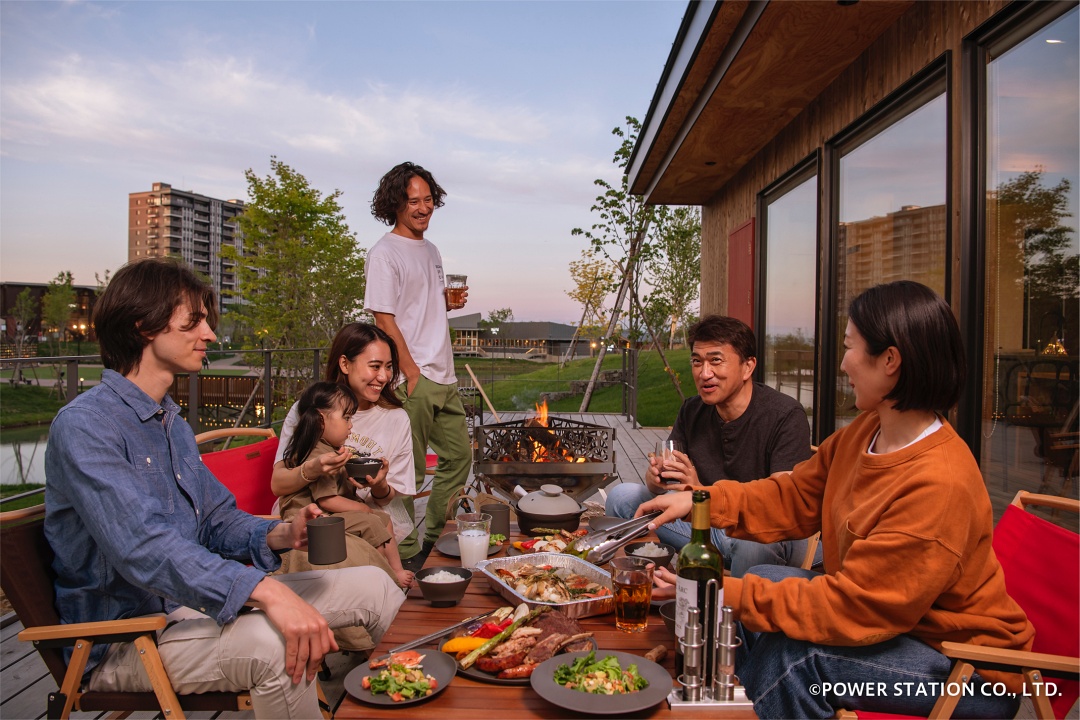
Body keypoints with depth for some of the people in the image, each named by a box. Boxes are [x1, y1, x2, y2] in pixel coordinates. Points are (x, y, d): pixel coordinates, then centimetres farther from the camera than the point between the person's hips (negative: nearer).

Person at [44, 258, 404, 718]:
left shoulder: (173, 424, 14)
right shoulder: (83, 425, -17)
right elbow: (141, 546, -31)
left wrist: (281, 535, -7)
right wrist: (265, 591, -43)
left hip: (197, 603, 9)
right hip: (127, 636, -8)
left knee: (373, 587, 0)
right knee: (273, 645, -37)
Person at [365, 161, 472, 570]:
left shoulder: (431, 250, 17)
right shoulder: (385, 253, -8)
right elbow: (384, 319, -14)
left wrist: (450, 301, 5)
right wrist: (412, 374, -17)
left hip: (443, 378, 9)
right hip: (411, 382, -9)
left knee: (459, 455, 15)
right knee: (408, 472, -3)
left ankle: (435, 539, 29)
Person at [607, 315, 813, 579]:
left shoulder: (785, 415, -17)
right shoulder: (692, 411, 1)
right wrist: (656, 477, -24)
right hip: (710, 527, 5)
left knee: (754, 536, -39)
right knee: (622, 496, -7)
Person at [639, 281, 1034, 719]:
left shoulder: (940, 485, -31)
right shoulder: (866, 431, -4)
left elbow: (854, 605, -30)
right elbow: (794, 498, 5)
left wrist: (729, 594, -29)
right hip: (887, 624, 8)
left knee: (793, 650, -27)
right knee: (763, 582, -2)